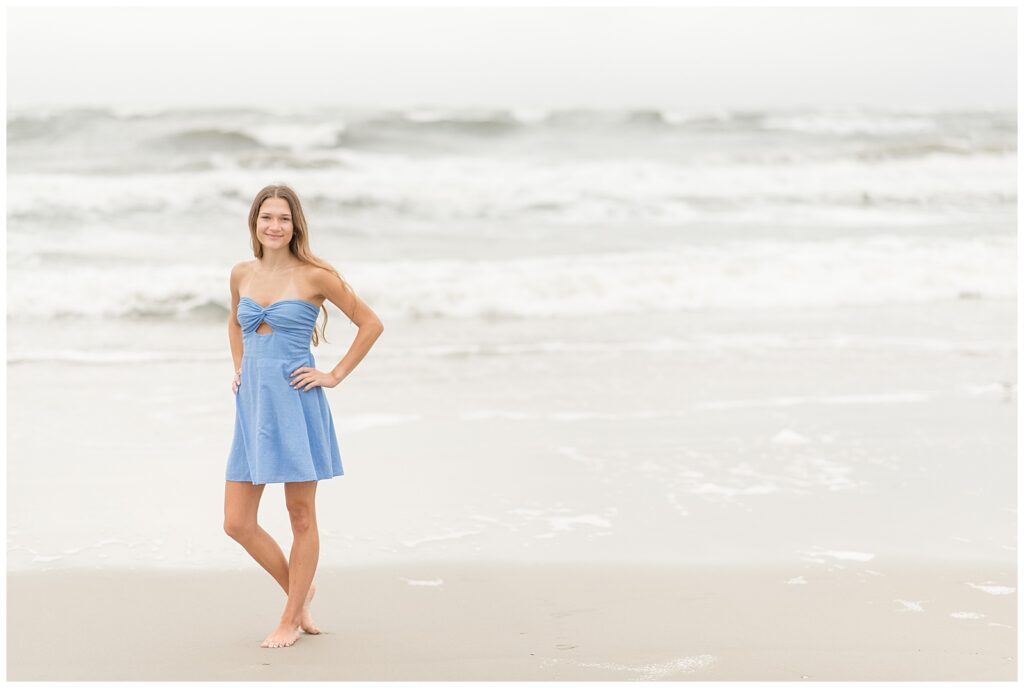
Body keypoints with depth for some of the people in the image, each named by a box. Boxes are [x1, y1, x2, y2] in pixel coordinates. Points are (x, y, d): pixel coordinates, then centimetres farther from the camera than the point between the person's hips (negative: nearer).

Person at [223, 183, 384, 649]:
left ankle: (291, 620, 18)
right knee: (237, 523, 4)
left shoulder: (314, 276, -7)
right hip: (252, 404, 5)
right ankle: (300, 591, 25)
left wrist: (335, 376, -5)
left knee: (301, 517, 4)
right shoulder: (241, 275, 8)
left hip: (295, 404, -5)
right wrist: (238, 367, 15)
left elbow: (371, 323, -2)